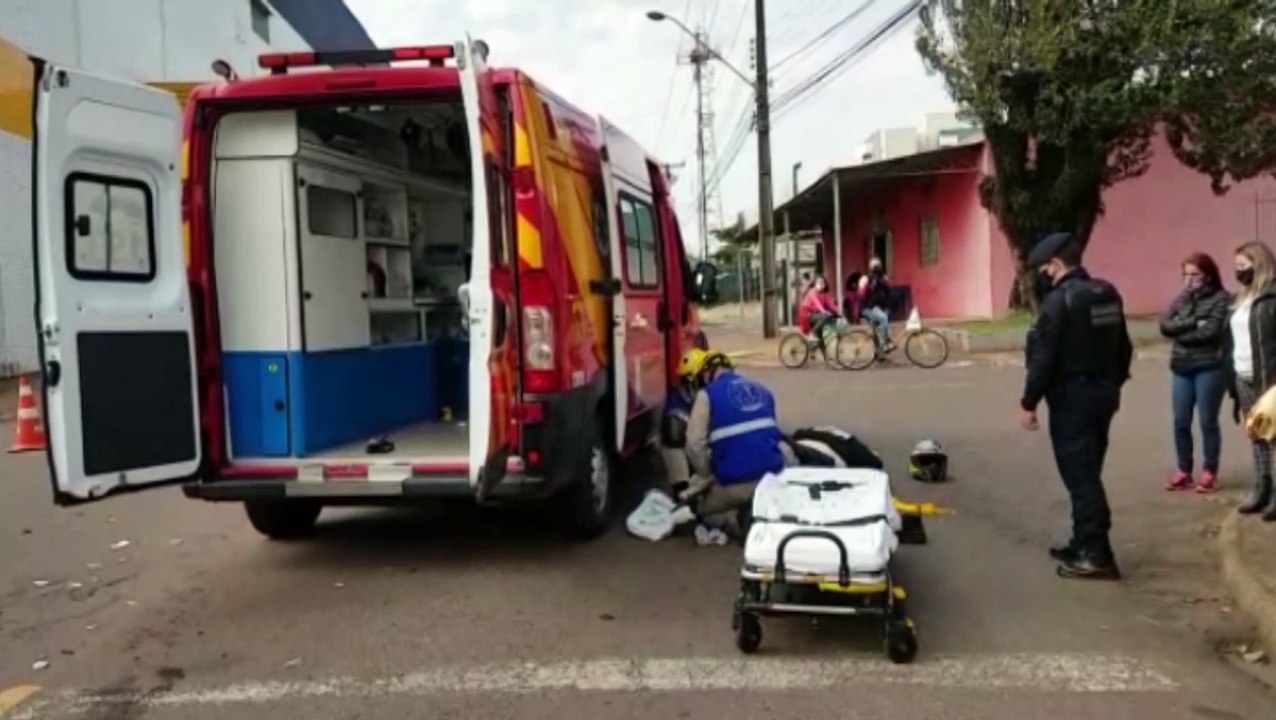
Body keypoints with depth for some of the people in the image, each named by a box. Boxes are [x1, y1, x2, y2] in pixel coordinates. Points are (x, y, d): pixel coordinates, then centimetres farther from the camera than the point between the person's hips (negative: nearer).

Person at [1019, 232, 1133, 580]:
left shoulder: (1060, 299, -16)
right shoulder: (1109, 294, 9)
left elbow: (1043, 357, -18)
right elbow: (1123, 346, 17)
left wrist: (1028, 402, -12)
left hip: (1072, 396, -9)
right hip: (1103, 392, 9)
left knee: (1079, 475, -4)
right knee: (1088, 472, 17)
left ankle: (1097, 555, -3)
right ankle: (1084, 543, 26)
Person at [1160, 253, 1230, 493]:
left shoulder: (1221, 298, -5)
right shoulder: (1182, 298, 11)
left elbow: (1210, 331, -15)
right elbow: (1165, 326, -2)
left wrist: (1180, 332, -5)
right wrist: (1193, 322, -13)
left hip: (1209, 368, -5)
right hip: (1181, 368, 5)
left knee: (1208, 422, 3)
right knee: (1181, 423, 8)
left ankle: (1209, 472, 15)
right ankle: (1183, 471, 20)